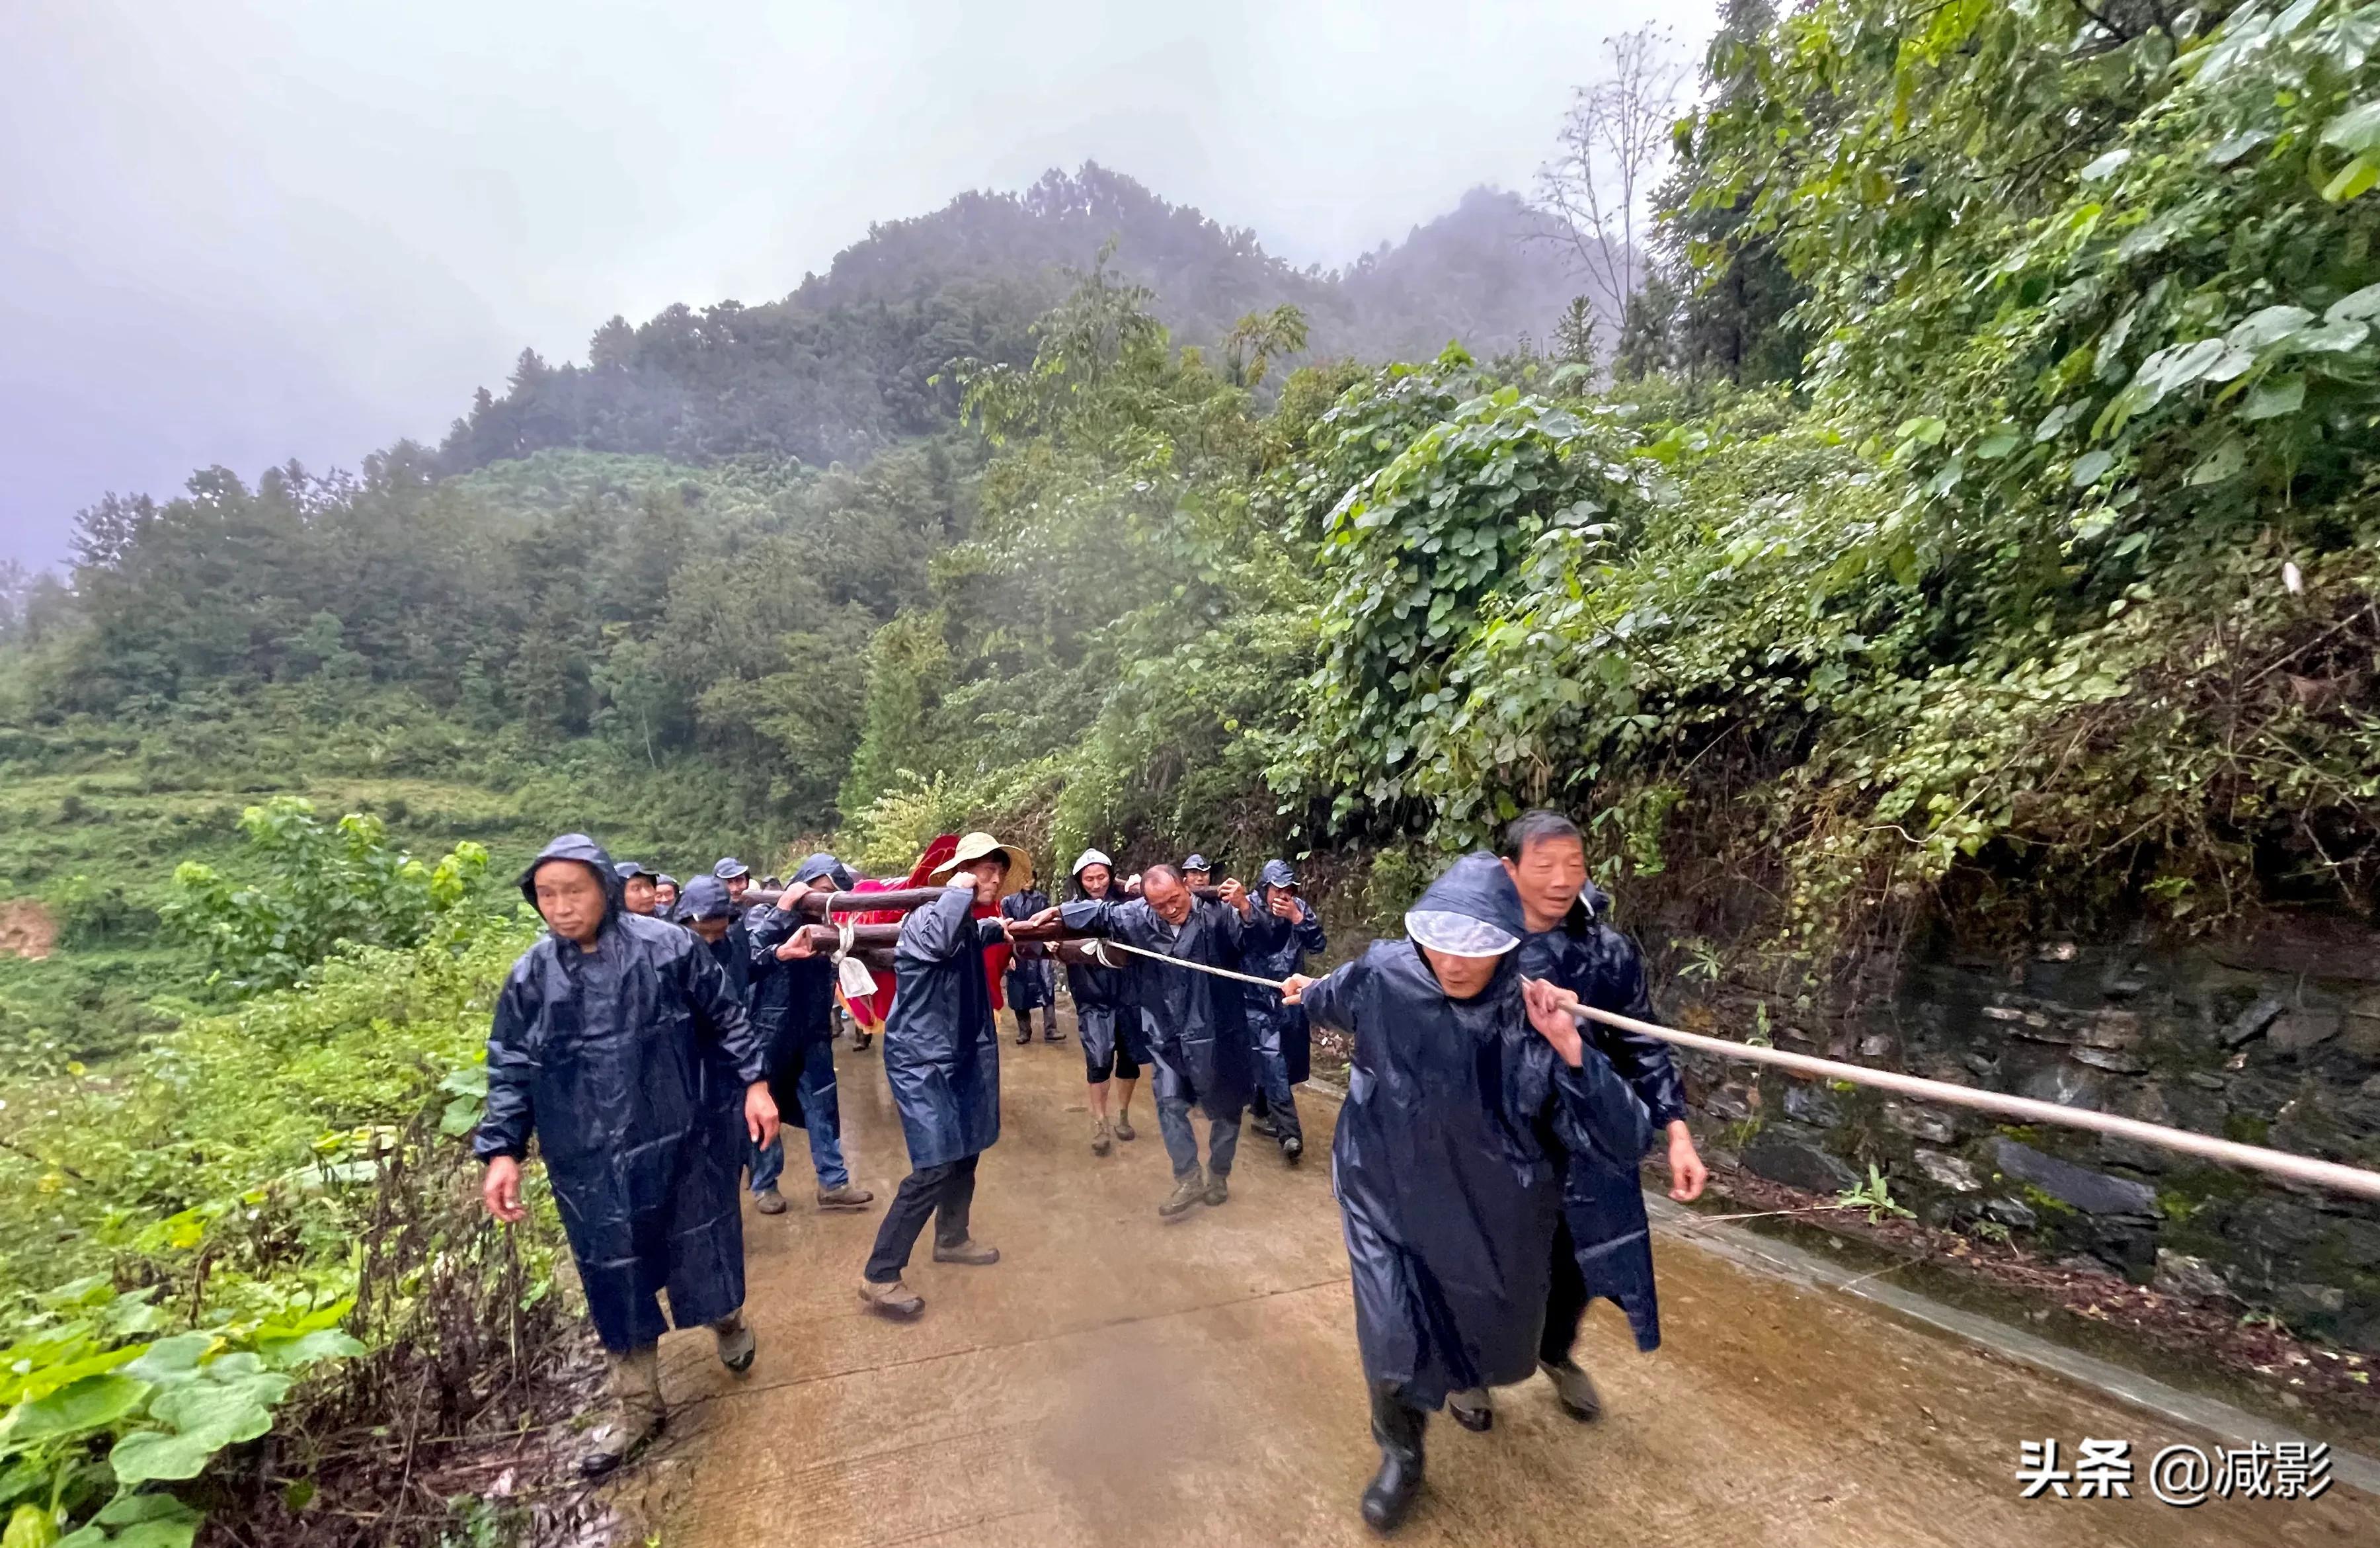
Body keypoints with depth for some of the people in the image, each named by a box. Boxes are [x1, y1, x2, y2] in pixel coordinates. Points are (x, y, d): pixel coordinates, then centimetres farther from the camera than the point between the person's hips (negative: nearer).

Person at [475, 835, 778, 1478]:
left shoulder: (668, 947, -12)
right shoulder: (530, 978, -4)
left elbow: (726, 1018, -3)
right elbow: (510, 1071, 4)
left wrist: (754, 1082, -5)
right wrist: (501, 1150, -5)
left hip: (683, 1143, -2)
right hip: (592, 1165, 2)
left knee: (704, 1243, 15)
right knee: (616, 1280, 11)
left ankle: (727, 1319, 48)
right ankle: (638, 1406, 31)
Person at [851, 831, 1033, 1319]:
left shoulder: (969, 926, 7)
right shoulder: (925, 918, -19)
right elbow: (938, 943, -45)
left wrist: (997, 929, 18)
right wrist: (956, 891, -32)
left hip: (959, 1055, 9)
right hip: (920, 1060, -9)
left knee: (965, 1151, 19)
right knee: (934, 1167, -12)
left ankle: (952, 1239, 40)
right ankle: (879, 1278, 0)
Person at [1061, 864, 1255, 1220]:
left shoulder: (1217, 913, -18)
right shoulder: (1138, 917, -6)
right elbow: (1097, 912, 7)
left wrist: (1244, 907, -42)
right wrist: (1055, 912, 7)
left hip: (1216, 1031, -3)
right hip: (1168, 1035, 3)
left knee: (1224, 1106, 12)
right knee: (1169, 1103, 7)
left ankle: (1219, 1175, 34)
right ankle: (1188, 1180, 23)